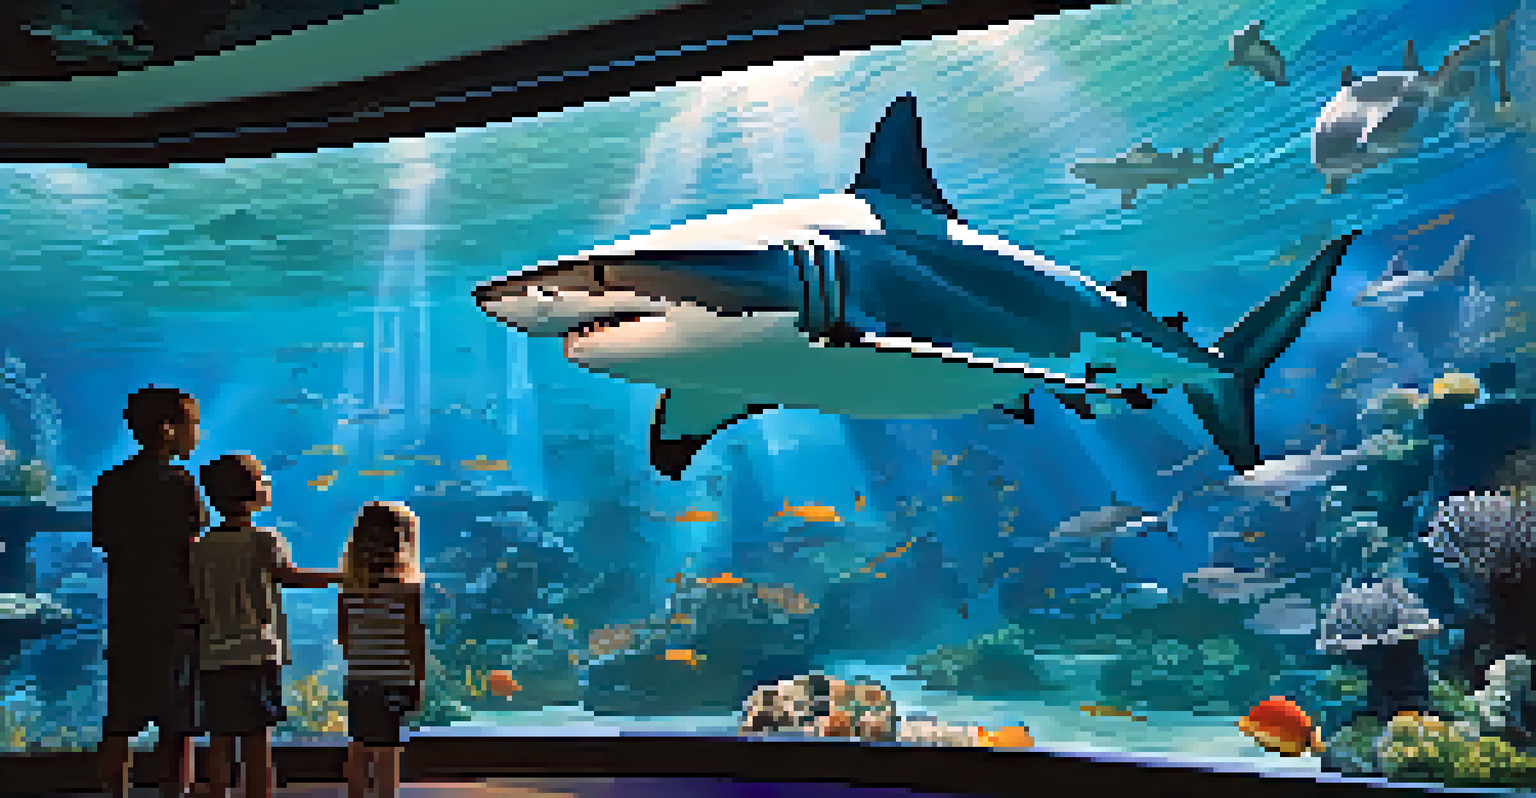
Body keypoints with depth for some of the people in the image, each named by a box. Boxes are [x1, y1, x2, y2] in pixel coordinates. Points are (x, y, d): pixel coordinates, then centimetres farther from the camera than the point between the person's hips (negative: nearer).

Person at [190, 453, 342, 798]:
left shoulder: (201, 547, 10)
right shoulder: (264, 540, -6)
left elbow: (197, 604, 11)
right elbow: (289, 576, -20)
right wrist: (343, 576, -19)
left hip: (213, 658, 5)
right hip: (257, 654, -5)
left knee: (220, 743, 7)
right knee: (258, 742, 0)